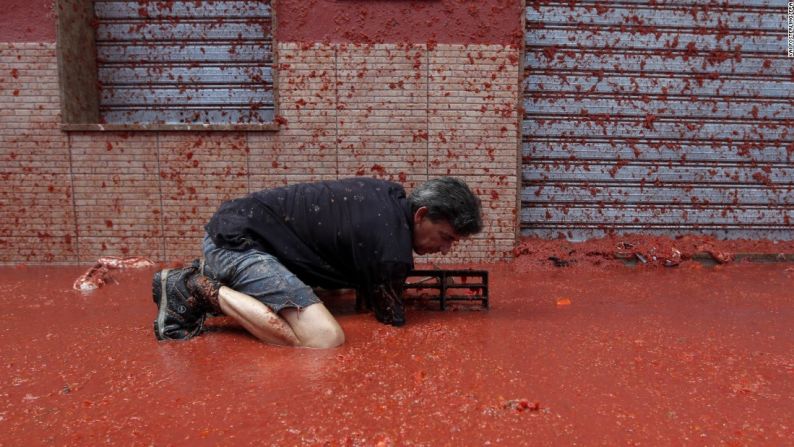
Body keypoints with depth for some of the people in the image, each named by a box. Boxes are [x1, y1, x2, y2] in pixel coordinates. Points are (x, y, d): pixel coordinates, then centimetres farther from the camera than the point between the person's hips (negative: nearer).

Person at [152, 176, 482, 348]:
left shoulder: (391, 195, 6)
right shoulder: (392, 250, -21)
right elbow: (392, 321, -6)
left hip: (238, 221, 10)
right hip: (237, 239, -10)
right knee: (324, 339, -23)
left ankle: (204, 277, 19)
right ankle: (205, 291, -9)